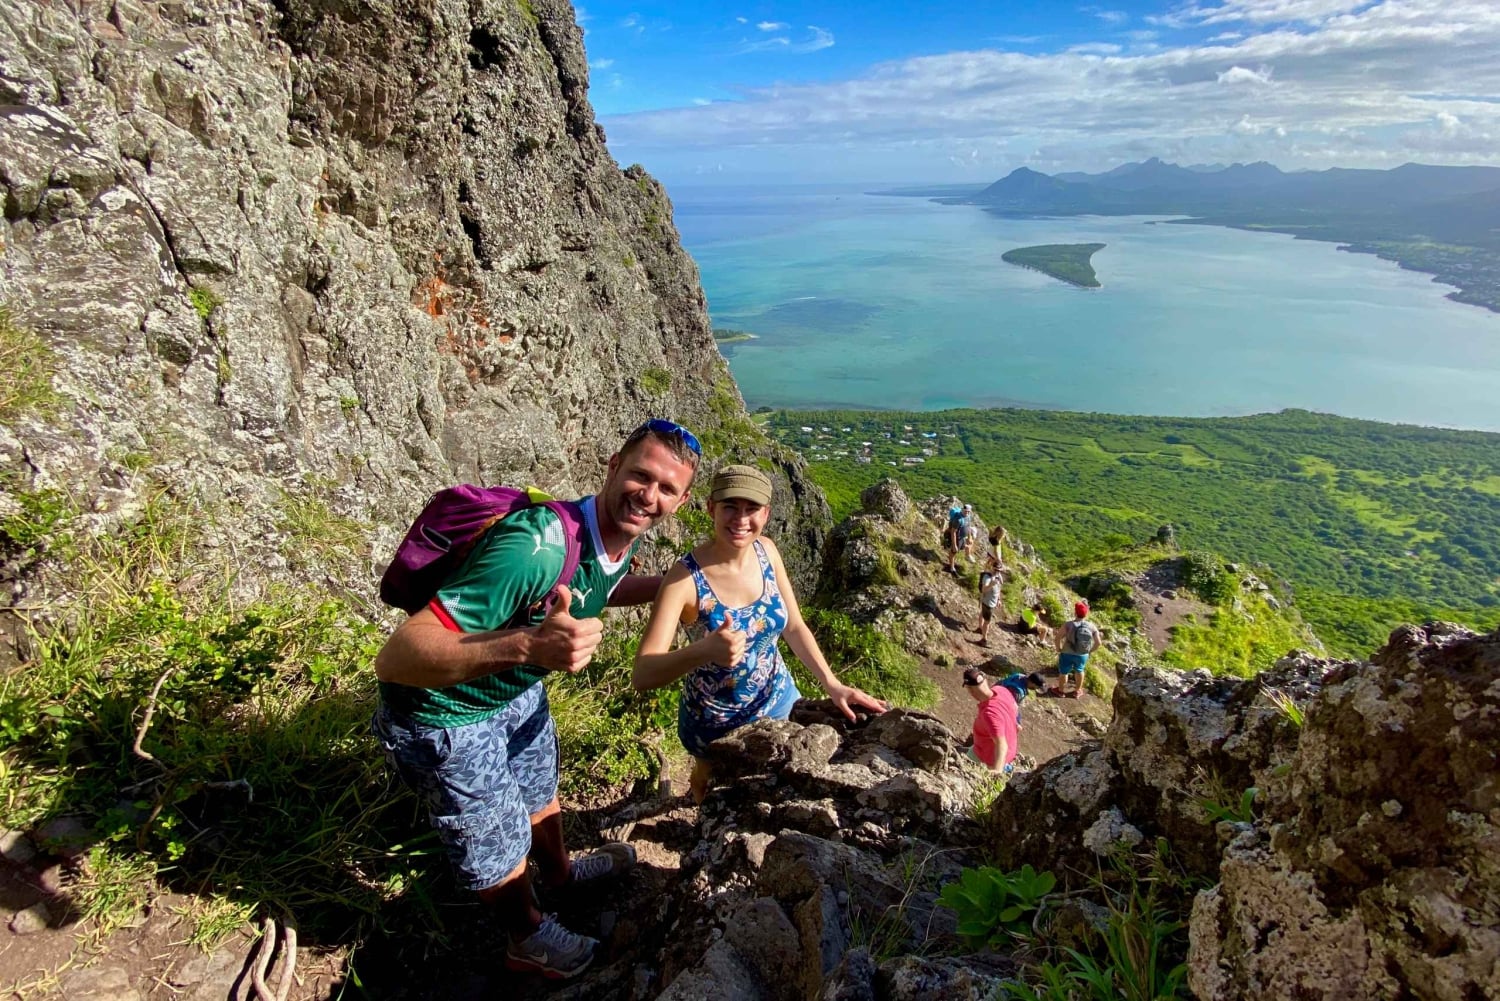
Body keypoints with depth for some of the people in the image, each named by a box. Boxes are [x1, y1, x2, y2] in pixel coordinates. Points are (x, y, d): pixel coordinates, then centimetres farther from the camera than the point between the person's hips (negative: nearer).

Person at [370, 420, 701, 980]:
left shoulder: (618, 538, -14)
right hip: (445, 715, -7)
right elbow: (394, 658, -43)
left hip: (519, 691, 7)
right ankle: (528, 938, 46)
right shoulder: (534, 549, -41)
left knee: (539, 793, 31)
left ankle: (559, 872, 61)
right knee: (499, 842, 16)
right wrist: (527, 646, -58)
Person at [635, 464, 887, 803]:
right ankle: (701, 786, 56)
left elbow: (794, 626, -2)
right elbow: (643, 675, -35)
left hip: (779, 698, 5)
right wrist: (703, 651, -52)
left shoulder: (766, 551, -13)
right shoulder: (685, 577, -29)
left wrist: (833, 685, -12)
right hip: (717, 723, -4)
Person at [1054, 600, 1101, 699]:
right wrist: (1090, 651, 9)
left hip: (1067, 654, -3)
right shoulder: (1092, 627, -13)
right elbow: (1098, 643, -6)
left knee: (1063, 672, 20)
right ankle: (1077, 691, 45)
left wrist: (1059, 649, -7)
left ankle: (1061, 690, 41)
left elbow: (1057, 638, -24)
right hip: (1083, 655, 3)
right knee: (1079, 671, 29)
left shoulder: (1069, 625, -23)